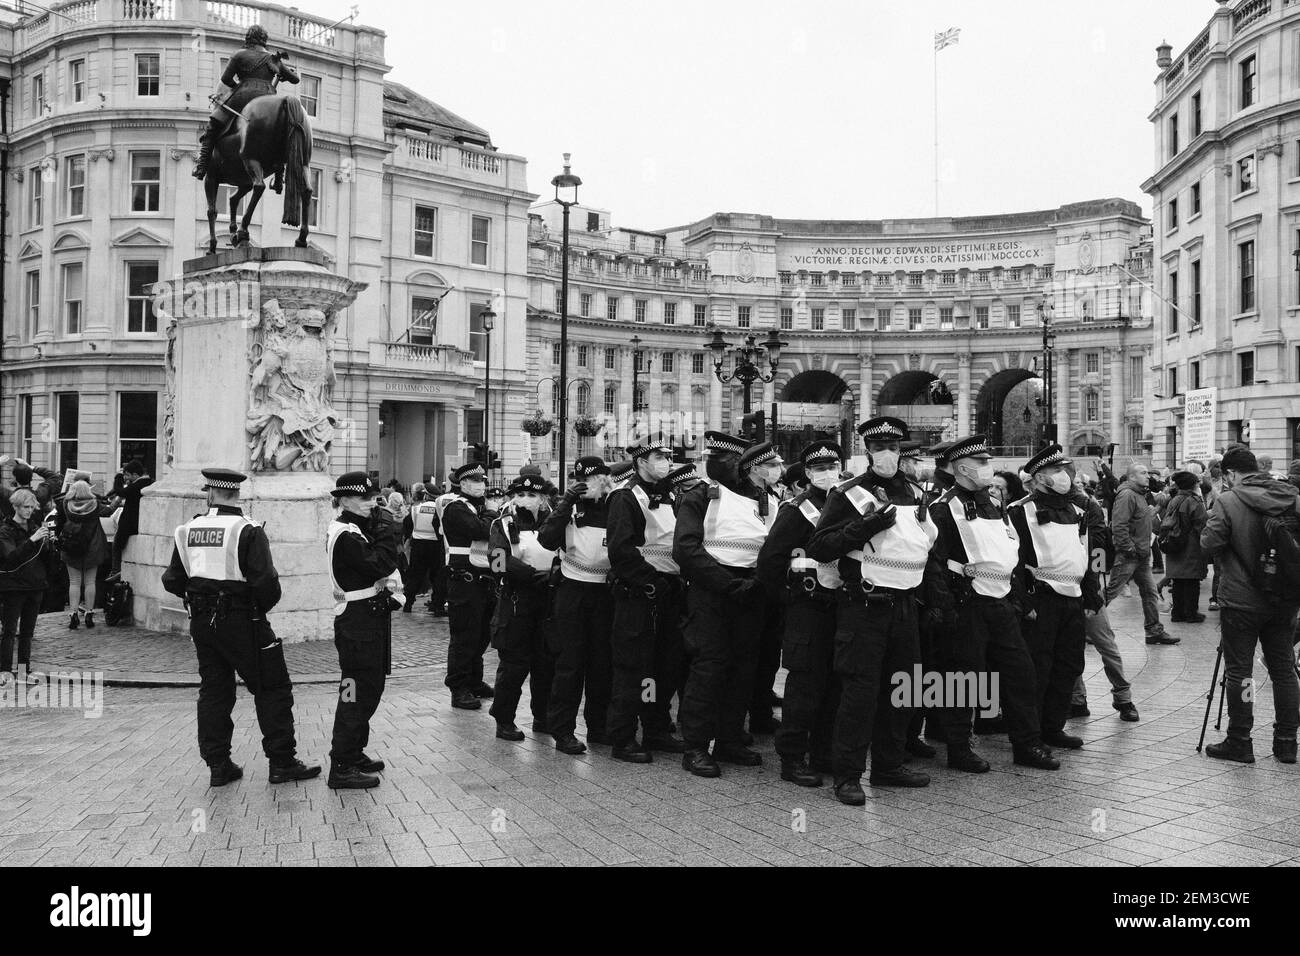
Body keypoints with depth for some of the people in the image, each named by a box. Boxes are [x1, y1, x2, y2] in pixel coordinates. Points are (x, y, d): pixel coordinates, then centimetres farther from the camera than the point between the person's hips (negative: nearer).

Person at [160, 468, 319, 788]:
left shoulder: (188, 530, 4)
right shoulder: (247, 531, -12)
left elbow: (172, 581, 9)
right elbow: (265, 581, -19)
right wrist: (264, 605, 0)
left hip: (201, 622, 6)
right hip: (241, 619, -6)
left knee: (213, 689, 14)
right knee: (272, 688, 3)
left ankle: (218, 765, 17)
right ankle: (282, 762, 4)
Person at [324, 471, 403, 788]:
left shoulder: (356, 529, 15)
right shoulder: (345, 534, -18)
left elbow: (384, 562, 12)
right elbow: (380, 563, -26)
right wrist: (386, 524, -18)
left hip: (372, 616, 11)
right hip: (358, 619, -11)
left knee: (368, 689, 19)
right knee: (357, 692, -6)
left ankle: (353, 753, 31)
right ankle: (341, 768, 0)